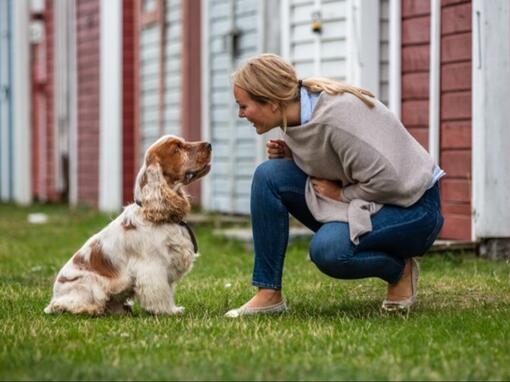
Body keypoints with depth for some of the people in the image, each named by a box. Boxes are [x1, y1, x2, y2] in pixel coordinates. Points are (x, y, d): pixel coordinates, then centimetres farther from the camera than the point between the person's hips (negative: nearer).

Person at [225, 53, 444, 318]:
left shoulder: (334, 116, -28)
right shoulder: (300, 111, -2)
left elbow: (387, 181, -29)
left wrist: (341, 194, -15)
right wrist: (288, 155, -5)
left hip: (412, 206, -8)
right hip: (362, 201, 8)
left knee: (327, 249, -34)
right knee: (269, 175, -11)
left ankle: (400, 270, -3)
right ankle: (268, 294, -8)